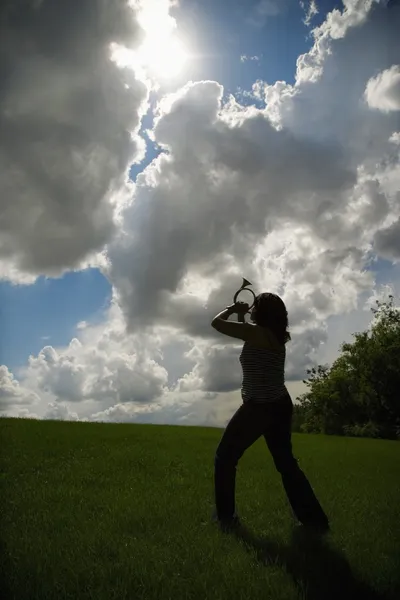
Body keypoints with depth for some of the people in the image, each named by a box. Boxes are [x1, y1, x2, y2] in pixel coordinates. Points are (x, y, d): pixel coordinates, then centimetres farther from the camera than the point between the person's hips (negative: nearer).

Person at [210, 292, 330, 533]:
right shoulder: (276, 336, 9)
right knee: (286, 463, 18)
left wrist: (233, 309, 7)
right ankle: (315, 519, 19)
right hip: (280, 406, 8)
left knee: (225, 458, 9)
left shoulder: (256, 332, -15)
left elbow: (216, 322, -10)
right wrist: (241, 316, 26)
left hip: (258, 408, -8)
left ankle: (226, 516, 13)